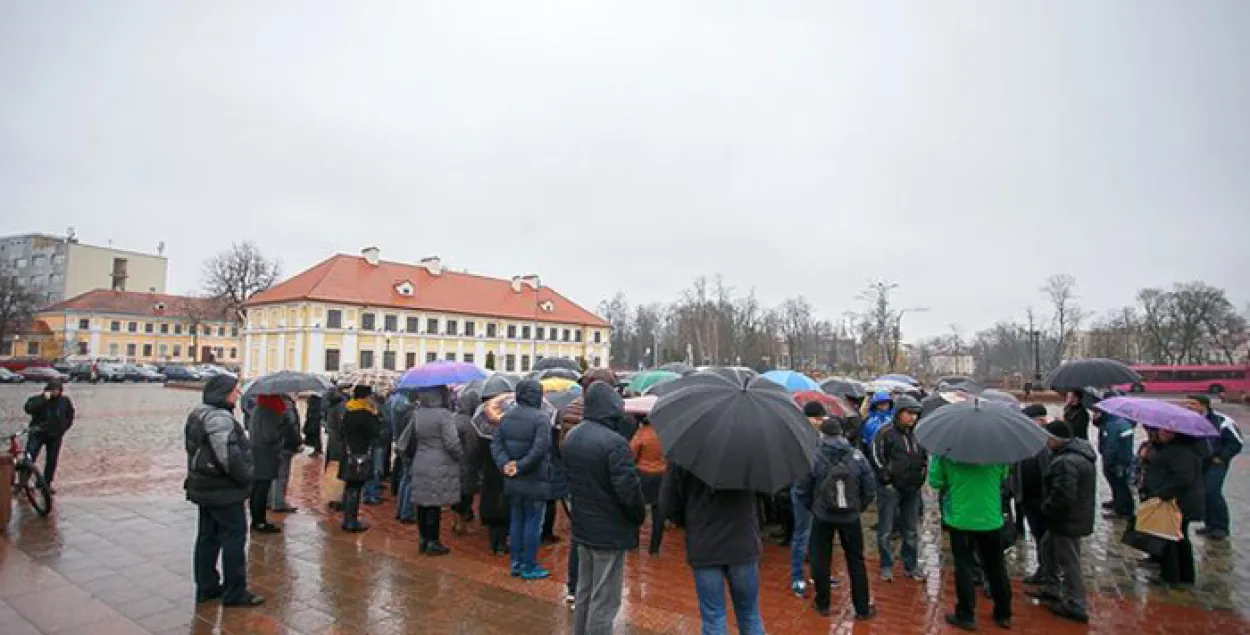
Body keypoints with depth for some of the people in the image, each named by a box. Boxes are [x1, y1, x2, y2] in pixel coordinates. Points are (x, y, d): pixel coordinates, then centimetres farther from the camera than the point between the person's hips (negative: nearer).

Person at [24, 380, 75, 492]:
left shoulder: (65, 401, 3)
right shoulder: (39, 399, -6)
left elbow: (70, 417, 16)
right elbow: (28, 408, -26)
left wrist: (63, 428, 7)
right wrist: (43, 399, -28)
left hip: (55, 435, 3)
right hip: (38, 433, -3)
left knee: (52, 461, 6)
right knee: (29, 457, -15)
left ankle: (46, 484, 16)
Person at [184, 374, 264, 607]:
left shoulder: (200, 413, 12)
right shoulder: (219, 417, -22)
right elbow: (228, 455, -29)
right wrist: (245, 477, -15)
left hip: (205, 487, 10)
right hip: (224, 491, -10)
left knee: (208, 537, 17)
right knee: (234, 538, -2)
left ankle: (206, 587, 27)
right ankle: (234, 592, 5)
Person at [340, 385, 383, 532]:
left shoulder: (348, 412, 9)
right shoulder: (364, 415, -17)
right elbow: (376, 432, -17)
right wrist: (375, 415, -6)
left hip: (349, 455, 8)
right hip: (361, 457, -8)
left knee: (349, 487, 15)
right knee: (355, 489, -3)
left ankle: (347, 519, 23)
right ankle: (352, 522, 2)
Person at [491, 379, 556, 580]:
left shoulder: (507, 417, 6)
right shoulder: (541, 418, -16)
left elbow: (496, 443, 1)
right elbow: (540, 448, -25)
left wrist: (504, 463, -9)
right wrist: (521, 465, -18)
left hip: (512, 481, 7)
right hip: (534, 481, -6)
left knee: (516, 521, 17)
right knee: (533, 522, 5)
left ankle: (516, 563, 25)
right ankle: (529, 566, 12)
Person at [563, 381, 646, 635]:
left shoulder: (571, 437, 3)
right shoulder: (614, 442, -24)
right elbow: (629, 488, -23)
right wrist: (640, 515, -6)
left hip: (582, 526, 8)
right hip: (610, 531, -8)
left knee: (584, 592, 21)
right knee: (604, 601, 3)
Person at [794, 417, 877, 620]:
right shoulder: (857, 456, -8)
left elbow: (801, 491, -10)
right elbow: (870, 489, -3)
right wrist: (859, 508, 12)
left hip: (822, 517, -2)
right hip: (851, 517, 2)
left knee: (821, 560, 13)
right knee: (856, 561, 16)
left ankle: (823, 605, 24)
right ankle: (863, 608, 23)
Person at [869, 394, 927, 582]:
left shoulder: (918, 433, 9)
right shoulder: (886, 433, -10)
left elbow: (925, 457, 21)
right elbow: (877, 459, -12)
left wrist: (921, 478, 11)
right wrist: (888, 480, -12)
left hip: (912, 489, 6)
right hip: (890, 489, -5)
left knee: (911, 530, 15)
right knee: (886, 530, 2)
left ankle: (911, 565, 28)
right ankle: (886, 566, 14)